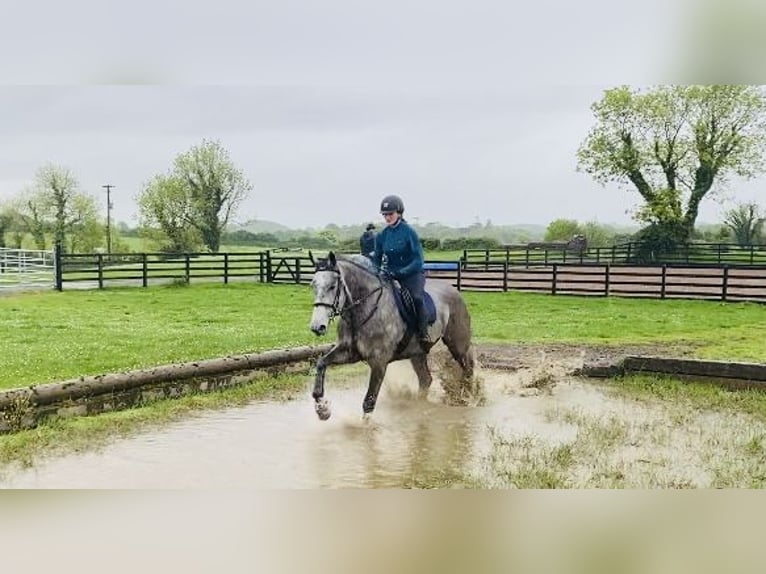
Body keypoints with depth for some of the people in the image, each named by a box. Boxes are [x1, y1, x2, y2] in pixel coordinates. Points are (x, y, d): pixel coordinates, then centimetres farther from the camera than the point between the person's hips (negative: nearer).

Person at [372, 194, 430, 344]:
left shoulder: (409, 232, -12)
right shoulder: (382, 235, 4)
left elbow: (418, 261, -15)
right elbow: (376, 259, 12)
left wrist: (400, 273, -25)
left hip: (411, 274, -5)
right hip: (389, 275, 5)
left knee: (416, 297, -32)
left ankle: (424, 335, -22)